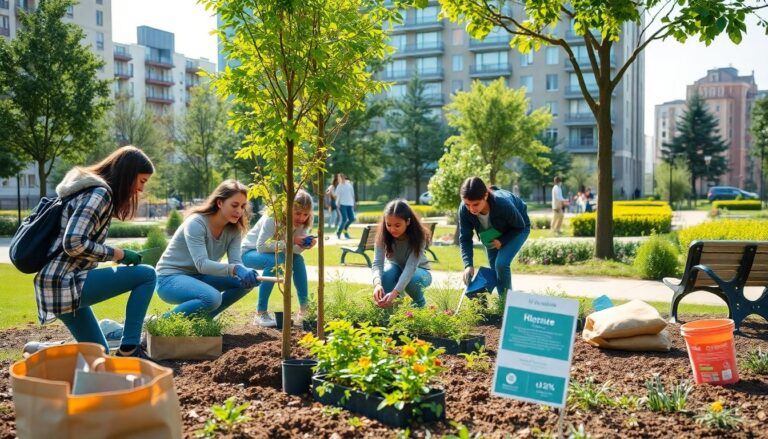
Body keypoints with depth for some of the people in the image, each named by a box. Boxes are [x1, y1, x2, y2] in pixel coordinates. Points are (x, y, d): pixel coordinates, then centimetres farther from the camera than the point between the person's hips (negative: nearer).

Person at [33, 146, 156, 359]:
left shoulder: (94, 190, 16)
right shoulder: (100, 193, -14)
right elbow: (74, 244, -25)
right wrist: (118, 254, -14)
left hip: (61, 285, 10)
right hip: (65, 284, -10)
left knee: (100, 355, 17)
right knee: (146, 275, -9)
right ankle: (129, 348, -9)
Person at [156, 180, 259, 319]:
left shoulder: (233, 229, -2)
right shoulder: (196, 223, -23)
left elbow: (236, 262, -12)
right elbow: (202, 264, -32)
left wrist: (246, 272, -36)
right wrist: (235, 269, -47)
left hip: (198, 277, 8)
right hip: (170, 278, -7)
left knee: (247, 280, -9)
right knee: (212, 298, -35)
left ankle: (202, 318, 4)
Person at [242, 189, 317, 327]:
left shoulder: (303, 223, -13)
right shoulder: (273, 217, -31)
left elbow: (294, 250, -14)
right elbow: (261, 246, -37)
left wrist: (304, 245, -36)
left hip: (273, 252, 6)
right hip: (250, 251, -6)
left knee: (298, 259, -22)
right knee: (273, 261, -35)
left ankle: (304, 309, -12)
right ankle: (260, 313, -26)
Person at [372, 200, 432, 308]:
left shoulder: (418, 236, -31)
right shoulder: (383, 235, -25)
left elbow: (411, 266, -41)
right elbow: (377, 263, -32)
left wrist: (395, 292, -55)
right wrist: (377, 284, -55)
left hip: (418, 271, -1)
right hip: (397, 268, 1)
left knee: (413, 279, -36)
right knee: (387, 273, -34)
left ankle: (420, 302, -4)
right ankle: (387, 303, -8)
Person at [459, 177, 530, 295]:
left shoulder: (503, 204, -42)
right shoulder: (464, 209, -32)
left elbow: (520, 226, -22)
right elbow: (464, 239, -23)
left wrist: (502, 241, -31)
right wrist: (468, 265, -34)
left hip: (516, 229, -4)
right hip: (493, 232, 5)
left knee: (501, 264, -20)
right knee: (494, 267, 6)